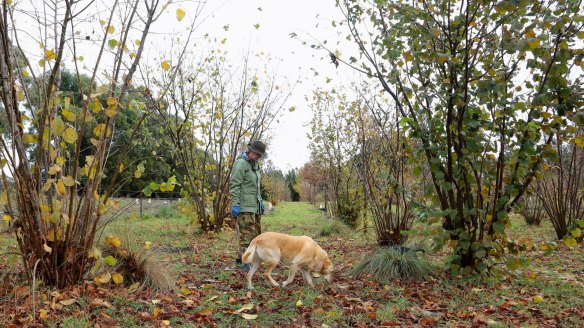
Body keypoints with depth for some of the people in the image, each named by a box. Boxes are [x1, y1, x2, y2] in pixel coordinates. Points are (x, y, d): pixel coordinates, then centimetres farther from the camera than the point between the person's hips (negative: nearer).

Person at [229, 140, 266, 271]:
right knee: (247, 233, -11)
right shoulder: (241, 164, -11)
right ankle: (246, 262, -7)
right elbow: (234, 185, -16)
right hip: (244, 207, -9)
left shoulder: (254, 164, 17)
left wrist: (260, 201, 21)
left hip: (254, 206, 9)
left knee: (256, 232, 10)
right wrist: (235, 204, -21)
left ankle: (241, 257, 20)